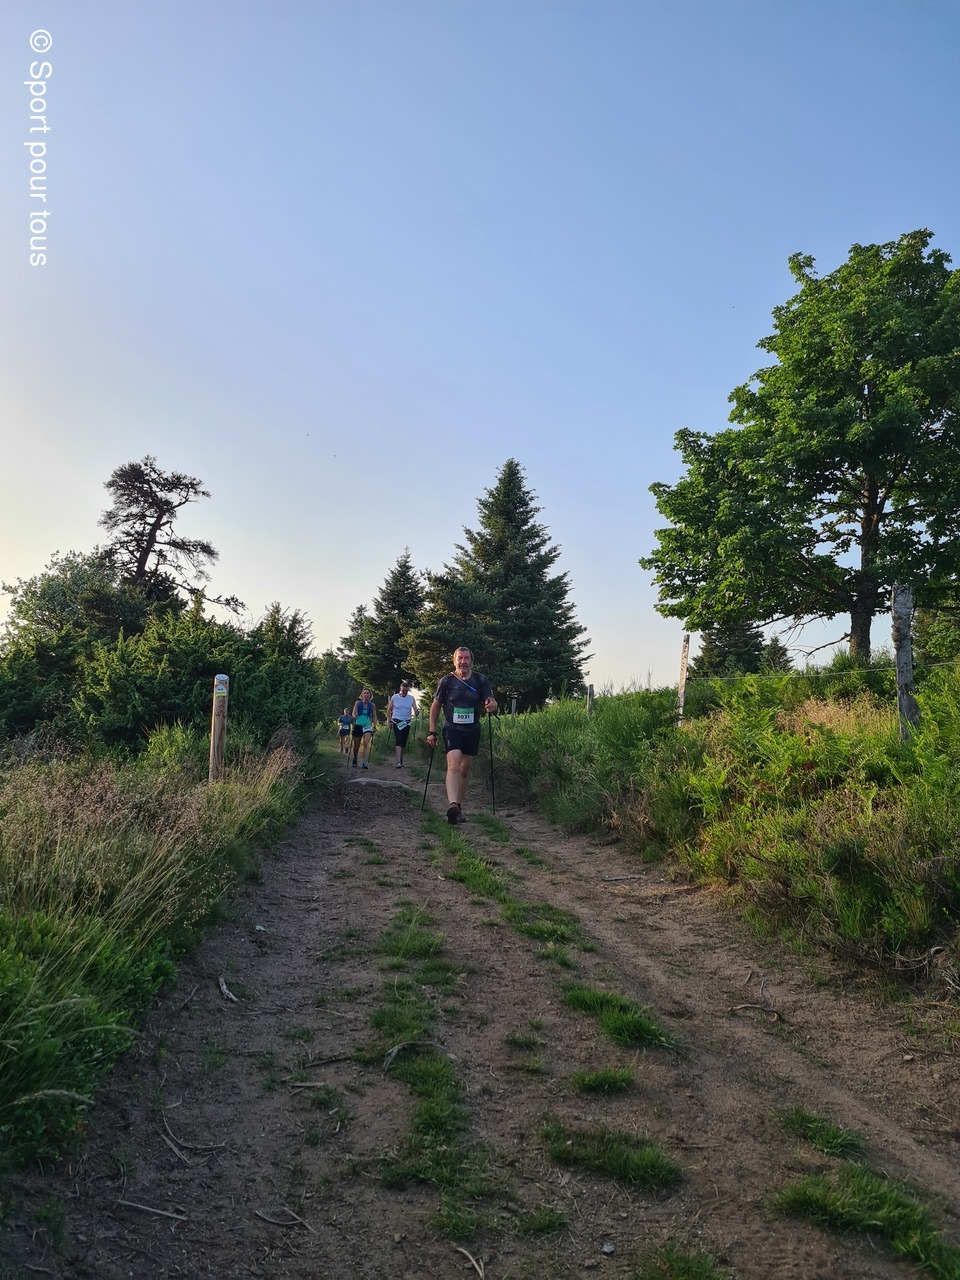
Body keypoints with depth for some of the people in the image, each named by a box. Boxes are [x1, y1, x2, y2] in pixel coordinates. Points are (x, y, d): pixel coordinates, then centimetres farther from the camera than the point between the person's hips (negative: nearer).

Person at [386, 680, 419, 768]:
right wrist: (389, 720, -2)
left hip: (406, 723, 2)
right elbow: (389, 709, 6)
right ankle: (399, 762, -22)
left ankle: (401, 759, 26)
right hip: (396, 722, -2)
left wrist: (417, 712, -27)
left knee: (404, 743, 8)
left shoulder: (411, 698, 2)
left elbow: (415, 710, -3)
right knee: (398, 741, -15)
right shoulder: (394, 697, -1)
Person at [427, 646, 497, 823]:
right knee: (454, 764, -23)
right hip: (452, 729, -3)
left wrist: (491, 705, -27)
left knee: (464, 770, 9)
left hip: (472, 731, 3)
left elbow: (491, 702, -1)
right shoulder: (447, 681, -3)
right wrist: (432, 732, 3)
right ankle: (452, 804, -37)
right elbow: (435, 706, 6)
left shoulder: (481, 680, 0)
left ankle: (458, 808, 20)